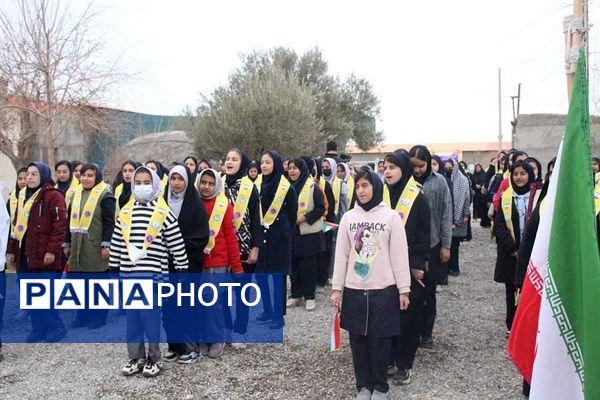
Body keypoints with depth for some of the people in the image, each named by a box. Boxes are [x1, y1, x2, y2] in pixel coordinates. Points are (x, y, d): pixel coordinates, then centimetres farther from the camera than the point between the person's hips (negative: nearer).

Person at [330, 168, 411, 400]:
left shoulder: (391, 217, -4)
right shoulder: (348, 217, 3)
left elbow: (400, 255, -3)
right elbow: (341, 255, 5)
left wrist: (404, 290, -4)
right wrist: (336, 288, 3)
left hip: (383, 290, -2)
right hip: (354, 290, 3)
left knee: (380, 342, 5)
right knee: (358, 340, 9)